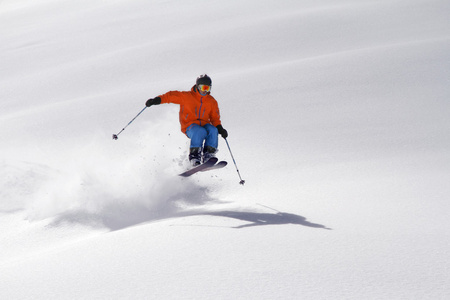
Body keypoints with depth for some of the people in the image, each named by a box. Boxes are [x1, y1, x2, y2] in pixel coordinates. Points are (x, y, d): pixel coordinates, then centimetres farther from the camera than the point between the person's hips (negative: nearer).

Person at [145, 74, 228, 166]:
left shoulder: (212, 102, 13)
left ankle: (208, 155, -28)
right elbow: (172, 96, 1)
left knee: (213, 130, -30)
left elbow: (215, 118, 16)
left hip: (204, 124, 4)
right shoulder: (187, 97, 2)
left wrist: (220, 128, -2)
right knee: (200, 132, -37)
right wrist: (158, 100, -13)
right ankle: (194, 156, -29)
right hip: (189, 126, -4)